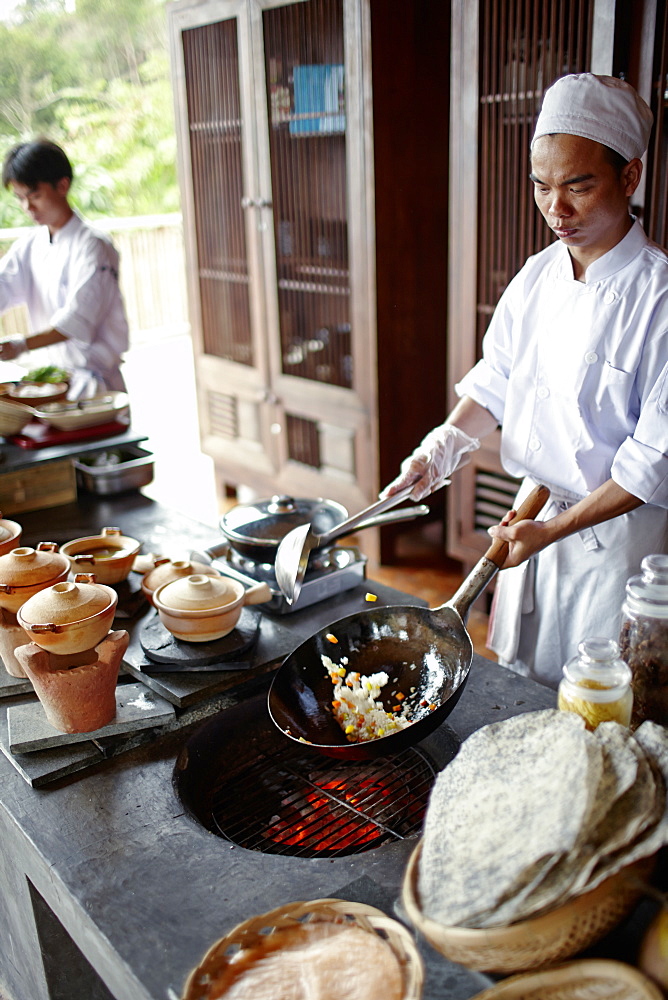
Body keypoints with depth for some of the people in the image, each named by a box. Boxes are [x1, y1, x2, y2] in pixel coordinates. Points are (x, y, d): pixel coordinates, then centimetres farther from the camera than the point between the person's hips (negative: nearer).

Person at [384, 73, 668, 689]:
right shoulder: (536, 277, 1)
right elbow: (495, 382, 11)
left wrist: (553, 531, -18)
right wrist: (443, 447, -7)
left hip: (616, 531, -5)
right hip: (532, 521, 6)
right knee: (516, 690, 21)